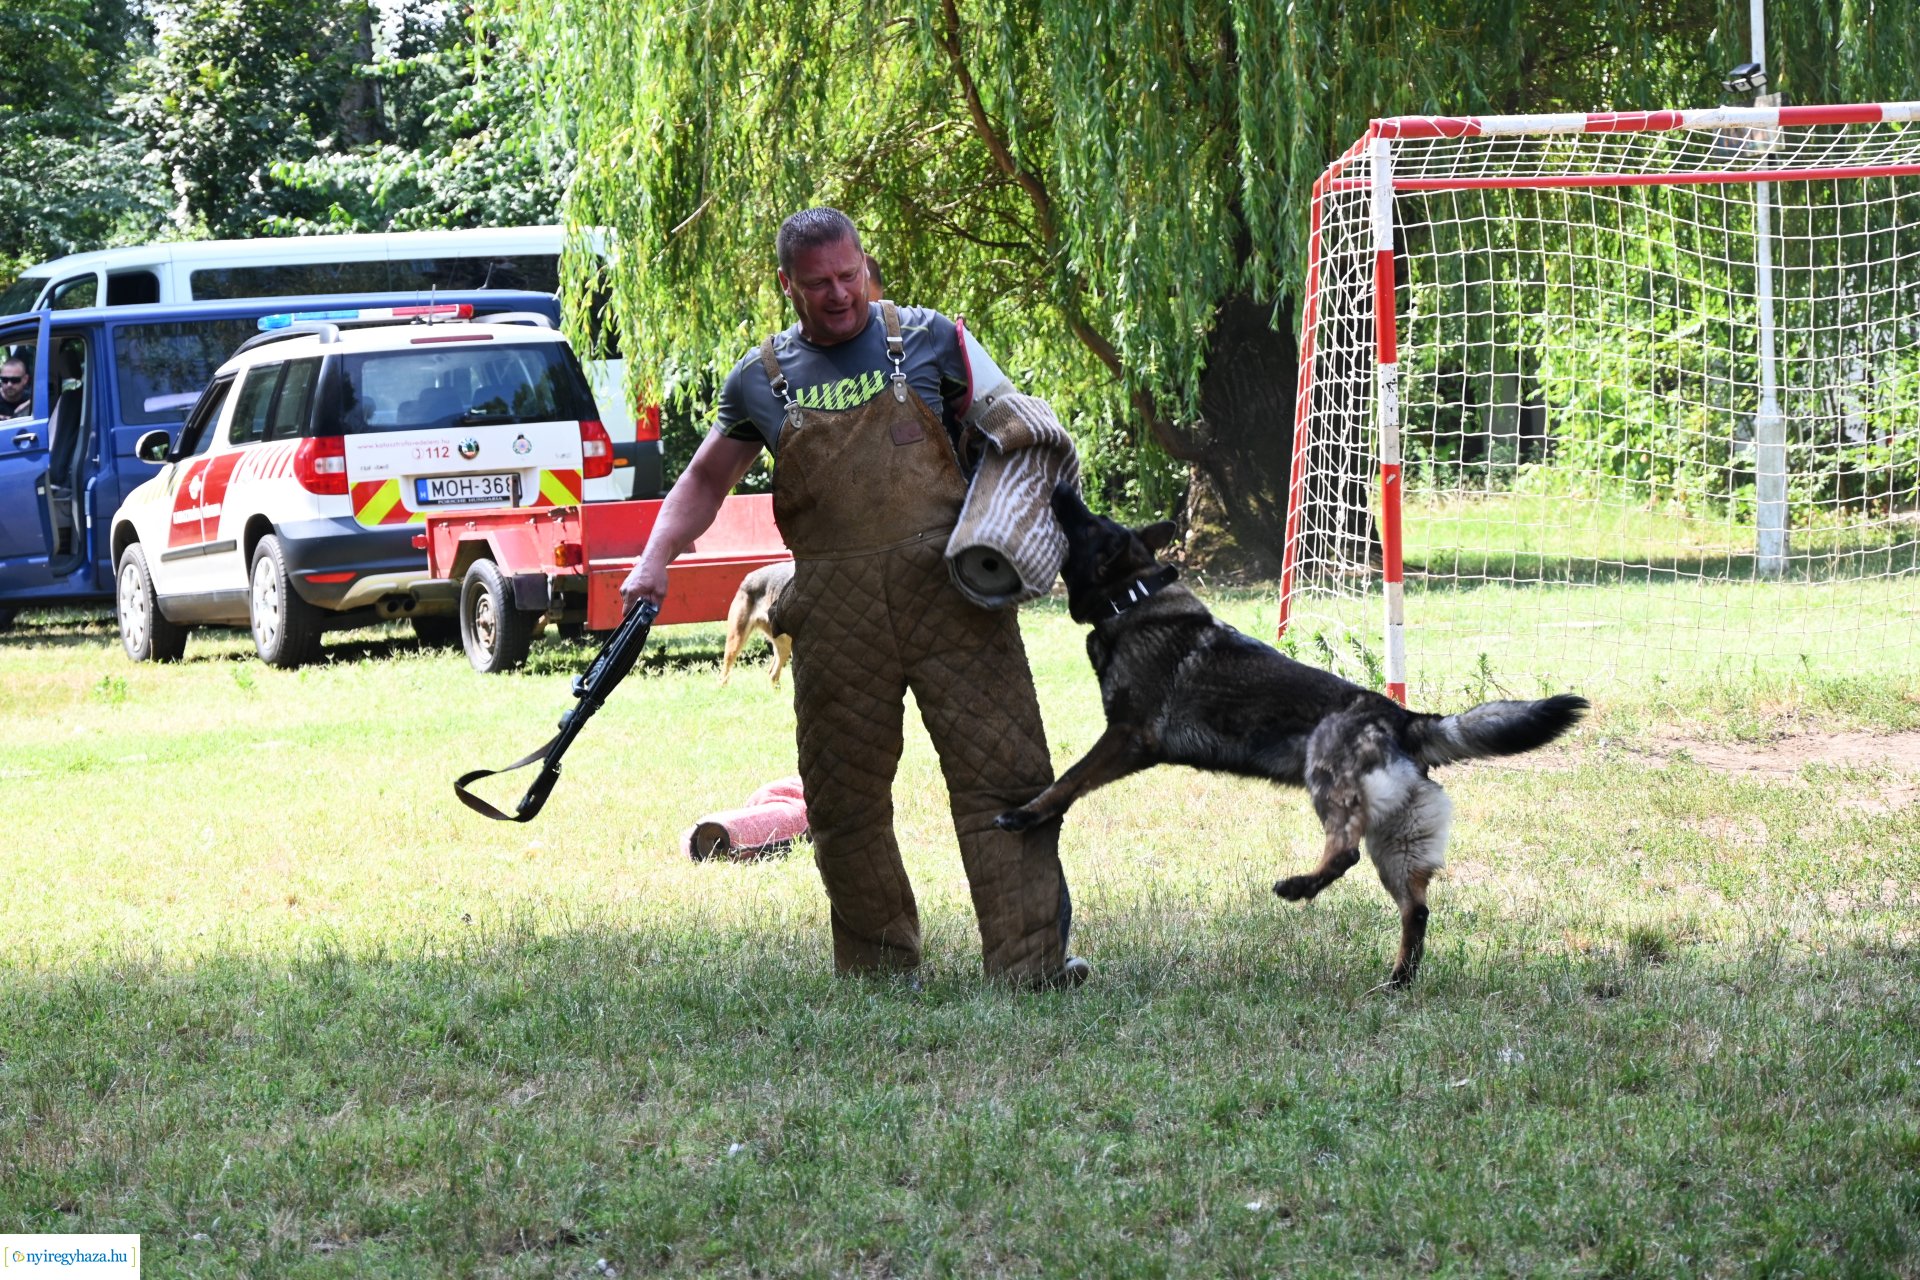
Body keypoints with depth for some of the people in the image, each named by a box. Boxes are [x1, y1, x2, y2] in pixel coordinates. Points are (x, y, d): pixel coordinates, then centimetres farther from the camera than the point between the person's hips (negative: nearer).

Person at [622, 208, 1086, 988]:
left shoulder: (929, 342, 6)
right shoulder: (762, 379, 12)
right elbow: (707, 479, 25)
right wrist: (655, 562, 11)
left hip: (949, 591, -2)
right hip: (835, 614, 2)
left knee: (1002, 773, -10)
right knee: (845, 798, 5)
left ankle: (1030, 959, -11)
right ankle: (877, 968, 18)